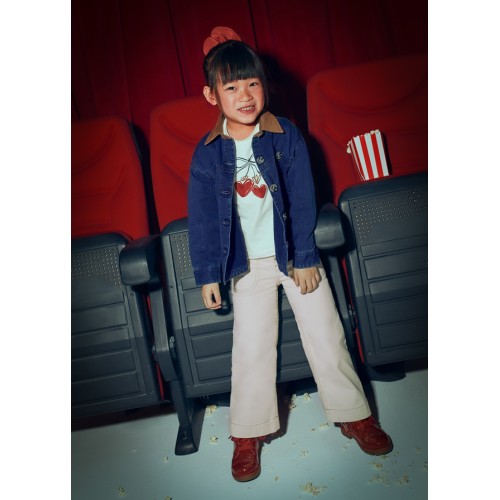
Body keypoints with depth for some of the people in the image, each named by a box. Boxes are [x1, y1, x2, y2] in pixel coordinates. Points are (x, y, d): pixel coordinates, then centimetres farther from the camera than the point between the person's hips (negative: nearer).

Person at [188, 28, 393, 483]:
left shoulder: (287, 137, -5)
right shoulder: (207, 153, -3)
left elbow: (303, 202, -5)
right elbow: (202, 219, -1)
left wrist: (306, 258, -8)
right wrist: (207, 275, -2)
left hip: (297, 256, 0)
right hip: (248, 266, 0)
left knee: (326, 336, 6)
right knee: (251, 350, 3)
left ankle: (355, 416, 26)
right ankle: (248, 435, 22)